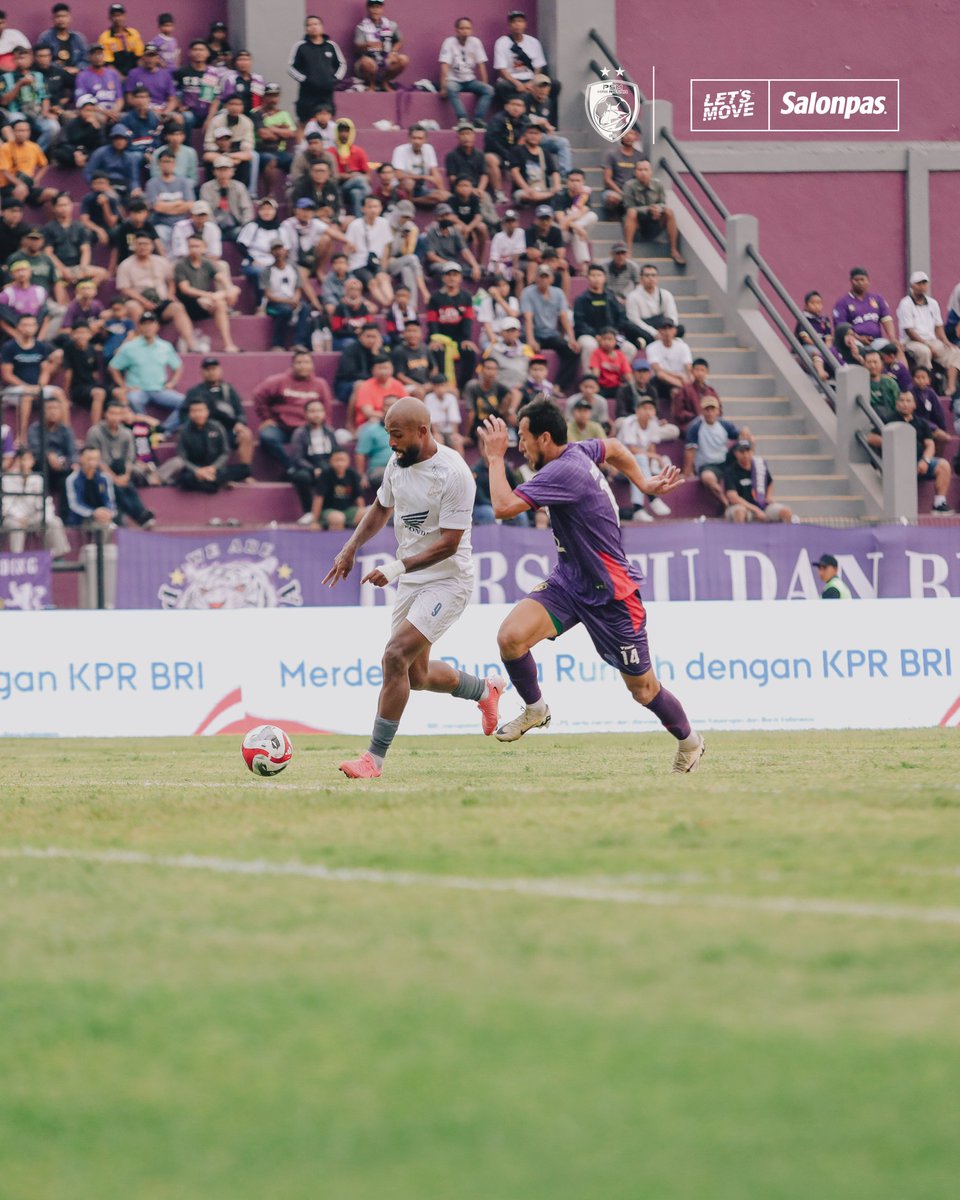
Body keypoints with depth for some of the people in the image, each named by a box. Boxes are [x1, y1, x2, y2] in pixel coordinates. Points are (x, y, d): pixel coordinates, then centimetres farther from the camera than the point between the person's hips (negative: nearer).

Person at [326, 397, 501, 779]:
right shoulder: (398, 463, 2)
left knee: (396, 657, -21)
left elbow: (448, 543, -22)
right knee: (417, 676, 16)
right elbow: (381, 508, 21)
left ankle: (375, 757, -16)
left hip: (447, 581, -9)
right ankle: (486, 692, 44)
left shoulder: (453, 473, -21)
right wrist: (351, 549, 10)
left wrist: (396, 568, -27)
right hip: (411, 581, 9)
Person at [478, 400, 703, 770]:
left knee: (643, 688, 7)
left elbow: (504, 505, -33)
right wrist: (644, 483, 22)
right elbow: (613, 448, 23)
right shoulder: (578, 452, 1)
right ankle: (535, 709, 9)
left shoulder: (564, 471, -27)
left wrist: (495, 457, -20)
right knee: (511, 636, -15)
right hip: (569, 581, 8)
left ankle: (688, 741, 32)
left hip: (610, 594, -8)